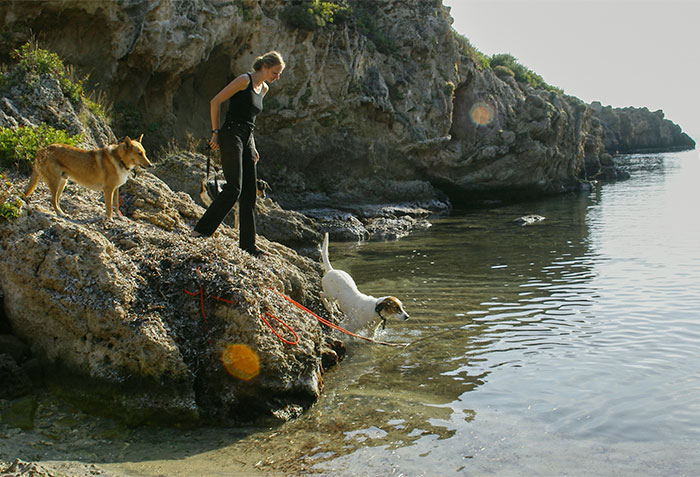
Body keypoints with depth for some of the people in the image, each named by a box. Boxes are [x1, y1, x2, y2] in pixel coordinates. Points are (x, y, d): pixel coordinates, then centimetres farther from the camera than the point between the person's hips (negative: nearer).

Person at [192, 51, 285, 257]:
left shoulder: (264, 88, 17)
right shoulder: (245, 80, -8)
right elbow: (215, 102, -9)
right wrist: (216, 132, -10)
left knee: (249, 193, 5)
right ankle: (201, 230, -13)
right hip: (231, 136, -8)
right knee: (234, 188, -18)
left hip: (246, 140, 9)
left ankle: (247, 243, 10)